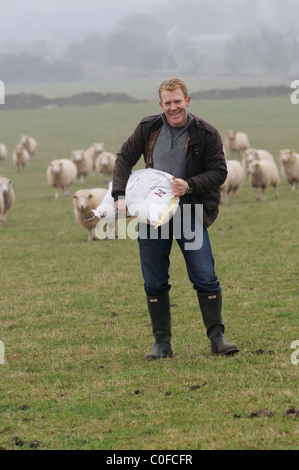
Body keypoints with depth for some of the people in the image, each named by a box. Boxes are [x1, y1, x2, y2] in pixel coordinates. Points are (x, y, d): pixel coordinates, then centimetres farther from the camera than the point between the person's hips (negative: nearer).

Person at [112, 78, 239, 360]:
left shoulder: (206, 134, -6)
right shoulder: (148, 128, 2)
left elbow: (219, 172, -3)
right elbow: (124, 158, 10)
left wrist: (189, 185, -19)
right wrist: (120, 195, -3)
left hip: (190, 214, -2)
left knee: (205, 277, -9)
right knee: (154, 284, 3)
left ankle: (217, 337, 2)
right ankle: (161, 344, 12)